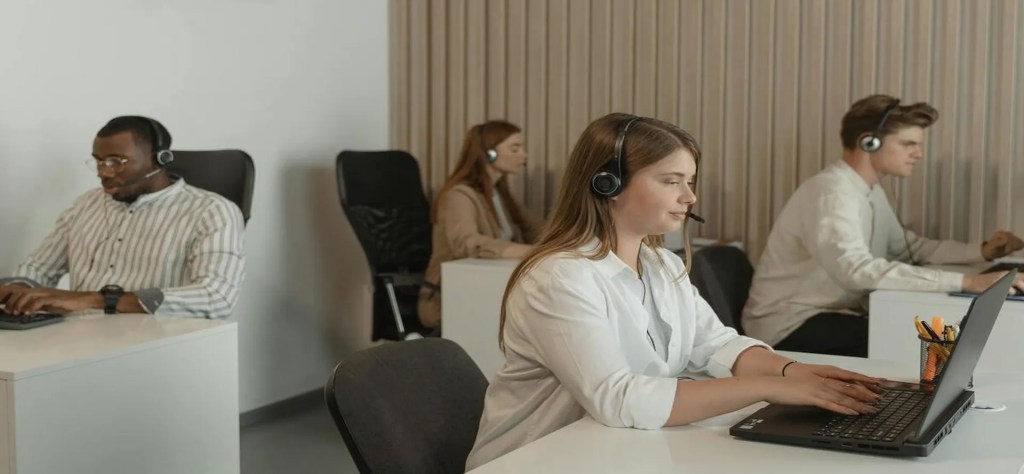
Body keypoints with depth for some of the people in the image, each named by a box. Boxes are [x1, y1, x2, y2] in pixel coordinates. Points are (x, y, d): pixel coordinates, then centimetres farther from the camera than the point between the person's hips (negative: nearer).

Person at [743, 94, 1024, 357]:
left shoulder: (871, 192, 9)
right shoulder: (831, 192, -23)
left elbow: (910, 248, 16)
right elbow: (857, 270, -39)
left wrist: (982, 252, -1)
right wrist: (966, 282, -40)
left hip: (831, 316, 9)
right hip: (791, 327, -9)